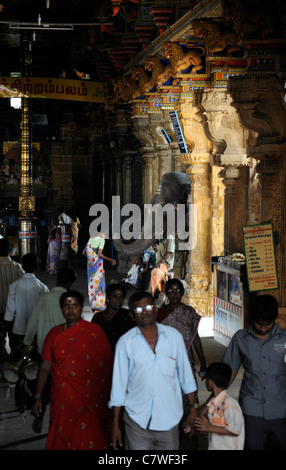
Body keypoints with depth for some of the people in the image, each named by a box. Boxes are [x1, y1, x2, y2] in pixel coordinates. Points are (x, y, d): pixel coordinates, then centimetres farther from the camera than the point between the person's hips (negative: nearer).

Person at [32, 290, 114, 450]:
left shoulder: (94, 332, -2)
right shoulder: (54, 334, 8)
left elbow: (108, 364, -4)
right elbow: (45, 367, 7)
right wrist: (38, 396, 4)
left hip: (89, 397, -3)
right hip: (63, 397, 3)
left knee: (87, 440, -1)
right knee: (62, 438, 5)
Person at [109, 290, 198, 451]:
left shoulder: (174, 336, 3)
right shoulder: (125, 342, -1)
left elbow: (186, 375, 10)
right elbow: (119, 383, 2)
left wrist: (193, 409, 9)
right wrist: (115, 424, 2)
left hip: (169, 419, 2)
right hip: (137, 421, -1)